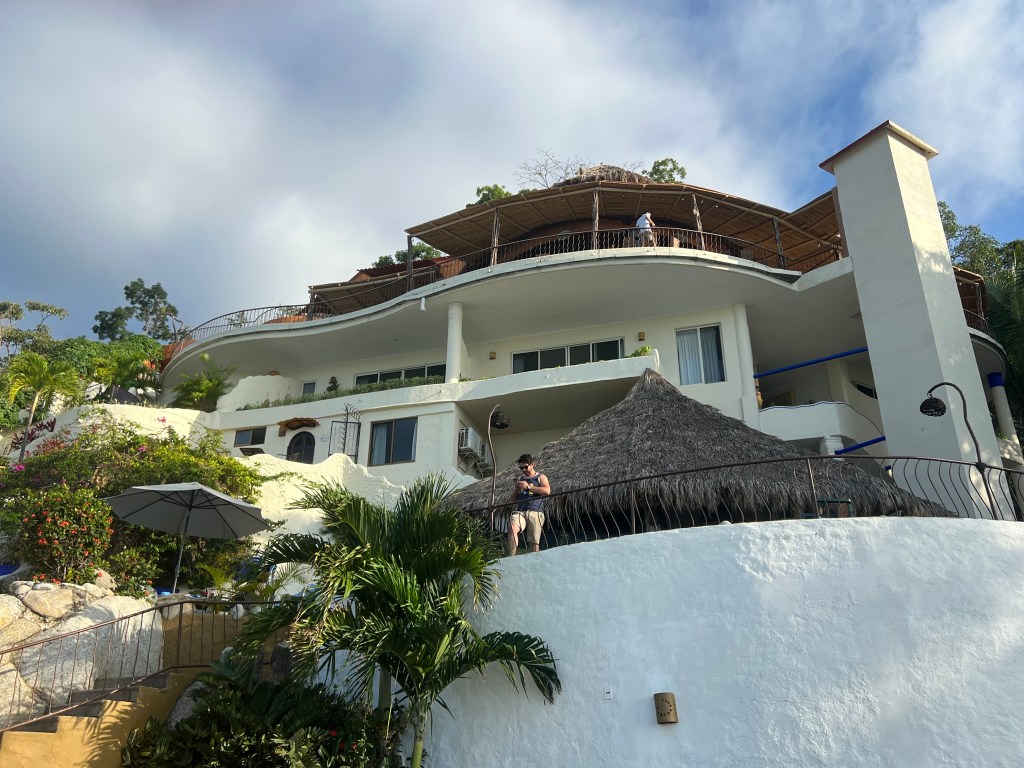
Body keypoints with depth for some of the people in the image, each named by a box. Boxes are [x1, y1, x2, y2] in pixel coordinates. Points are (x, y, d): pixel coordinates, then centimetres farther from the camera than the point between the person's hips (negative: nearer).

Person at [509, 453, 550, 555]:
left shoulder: (540, 477, 13)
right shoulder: (520, 479, 27)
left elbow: (547, 491, -7)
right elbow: (513, 499, 29)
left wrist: (528, 487, -8)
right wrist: (516, 489, 7)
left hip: (535, 512, -2)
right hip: (519, 512, 2)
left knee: (534, 542, -8)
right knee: (512, 528, -28)